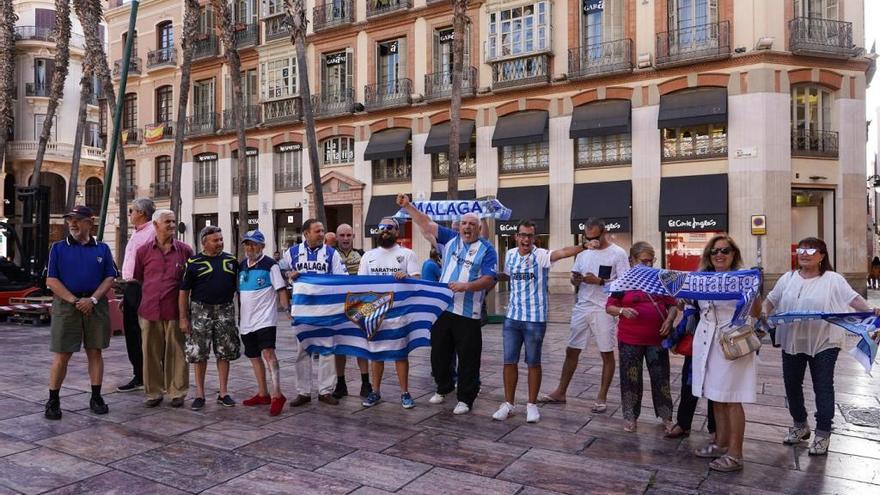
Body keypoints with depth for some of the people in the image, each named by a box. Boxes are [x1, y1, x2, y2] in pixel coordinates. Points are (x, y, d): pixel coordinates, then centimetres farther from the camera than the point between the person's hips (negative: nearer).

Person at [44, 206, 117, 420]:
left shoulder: (102, 249, 8)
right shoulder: (58, 248, 4)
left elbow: (109, 278, 3)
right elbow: (51, 281, -2)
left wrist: (92, 299, -12)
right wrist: (74, 301, -12)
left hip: (95, 305, 1)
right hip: (66, 305, -1)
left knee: (95, 352, 7)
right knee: (61, 355, 0)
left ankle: (96, 397, 16)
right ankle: (53, 401, 11)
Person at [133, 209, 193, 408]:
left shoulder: (185, 250, 4)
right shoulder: (143, 251, 6)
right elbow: (137, 280, 15)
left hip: (175, 311, -1)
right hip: (149, 310, 1)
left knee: (176, 353, 4)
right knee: (151, 353, 8)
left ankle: (177, 392, 16)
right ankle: (154, 392, 21)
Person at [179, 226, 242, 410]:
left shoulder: (231, 260, 8)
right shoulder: (193, 263, -1)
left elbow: (238, 286, 15)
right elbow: (184, 291, 0)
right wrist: (183, 318, -4)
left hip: (225, 311, 2)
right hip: (201, 310, -2)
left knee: (225, 353, 6)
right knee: (199, 354, 2)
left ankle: (223, 393, 15)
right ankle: (200, 394, 15)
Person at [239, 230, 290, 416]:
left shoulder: (270, 265, -6)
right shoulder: (241, 266, 12)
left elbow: (281, 289, -8)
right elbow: (239, 292, 18)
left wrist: (287, 309, -15)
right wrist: (239, 315, 19)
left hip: (265, 318, -7)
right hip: (246, 321, 7)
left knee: (268, 353, -19)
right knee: (254, 357, 13)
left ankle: (277, 396, -16)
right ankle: (263, 394, 25)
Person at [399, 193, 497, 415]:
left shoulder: (486, 250, -3)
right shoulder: (450, 239, 9)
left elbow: (489, 280, -11)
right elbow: (426, 224, 7)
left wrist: (466, 286, -25)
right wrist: (408, 207, 0)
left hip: (468, 313, -4)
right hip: (442, 307, 4)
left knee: (468, 358, 1)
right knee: (439, 352, 16)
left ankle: (465, 399, 15)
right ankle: (443, 388, 35)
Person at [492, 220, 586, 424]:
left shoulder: (541, 255, -12)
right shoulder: (510, 255, 5)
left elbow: (564, 252, -31)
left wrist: (584, 246, -46)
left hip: (535, 319, -4)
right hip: (512, 317, 4)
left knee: (533, 363, 7)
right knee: (509, 361, 8)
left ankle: (532, 405, 21)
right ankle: (509, 403, 22)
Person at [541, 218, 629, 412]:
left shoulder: (618, 253, -8)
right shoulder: (583, 252, 8)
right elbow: (574, 281, 13)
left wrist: (599, 281, -20)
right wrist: (576, 279, -10)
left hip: (605, 310, -5)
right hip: (581, 308, 5)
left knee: (607, 354, 6)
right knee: (571, 350, 10)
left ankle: (602, 397, 19)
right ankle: (560, 392, 21)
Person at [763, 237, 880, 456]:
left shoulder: (833, 279, -4)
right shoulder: (788, 278, 7)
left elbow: (853, 298, -12)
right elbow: (771, 299, 13)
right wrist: (765, 313, -5)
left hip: (823, 341, -4)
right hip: (792, 341, 4)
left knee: (823, 388, 3)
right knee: (792, 384, 13)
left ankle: (823, 434, 16)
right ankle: (800, 425, 32)